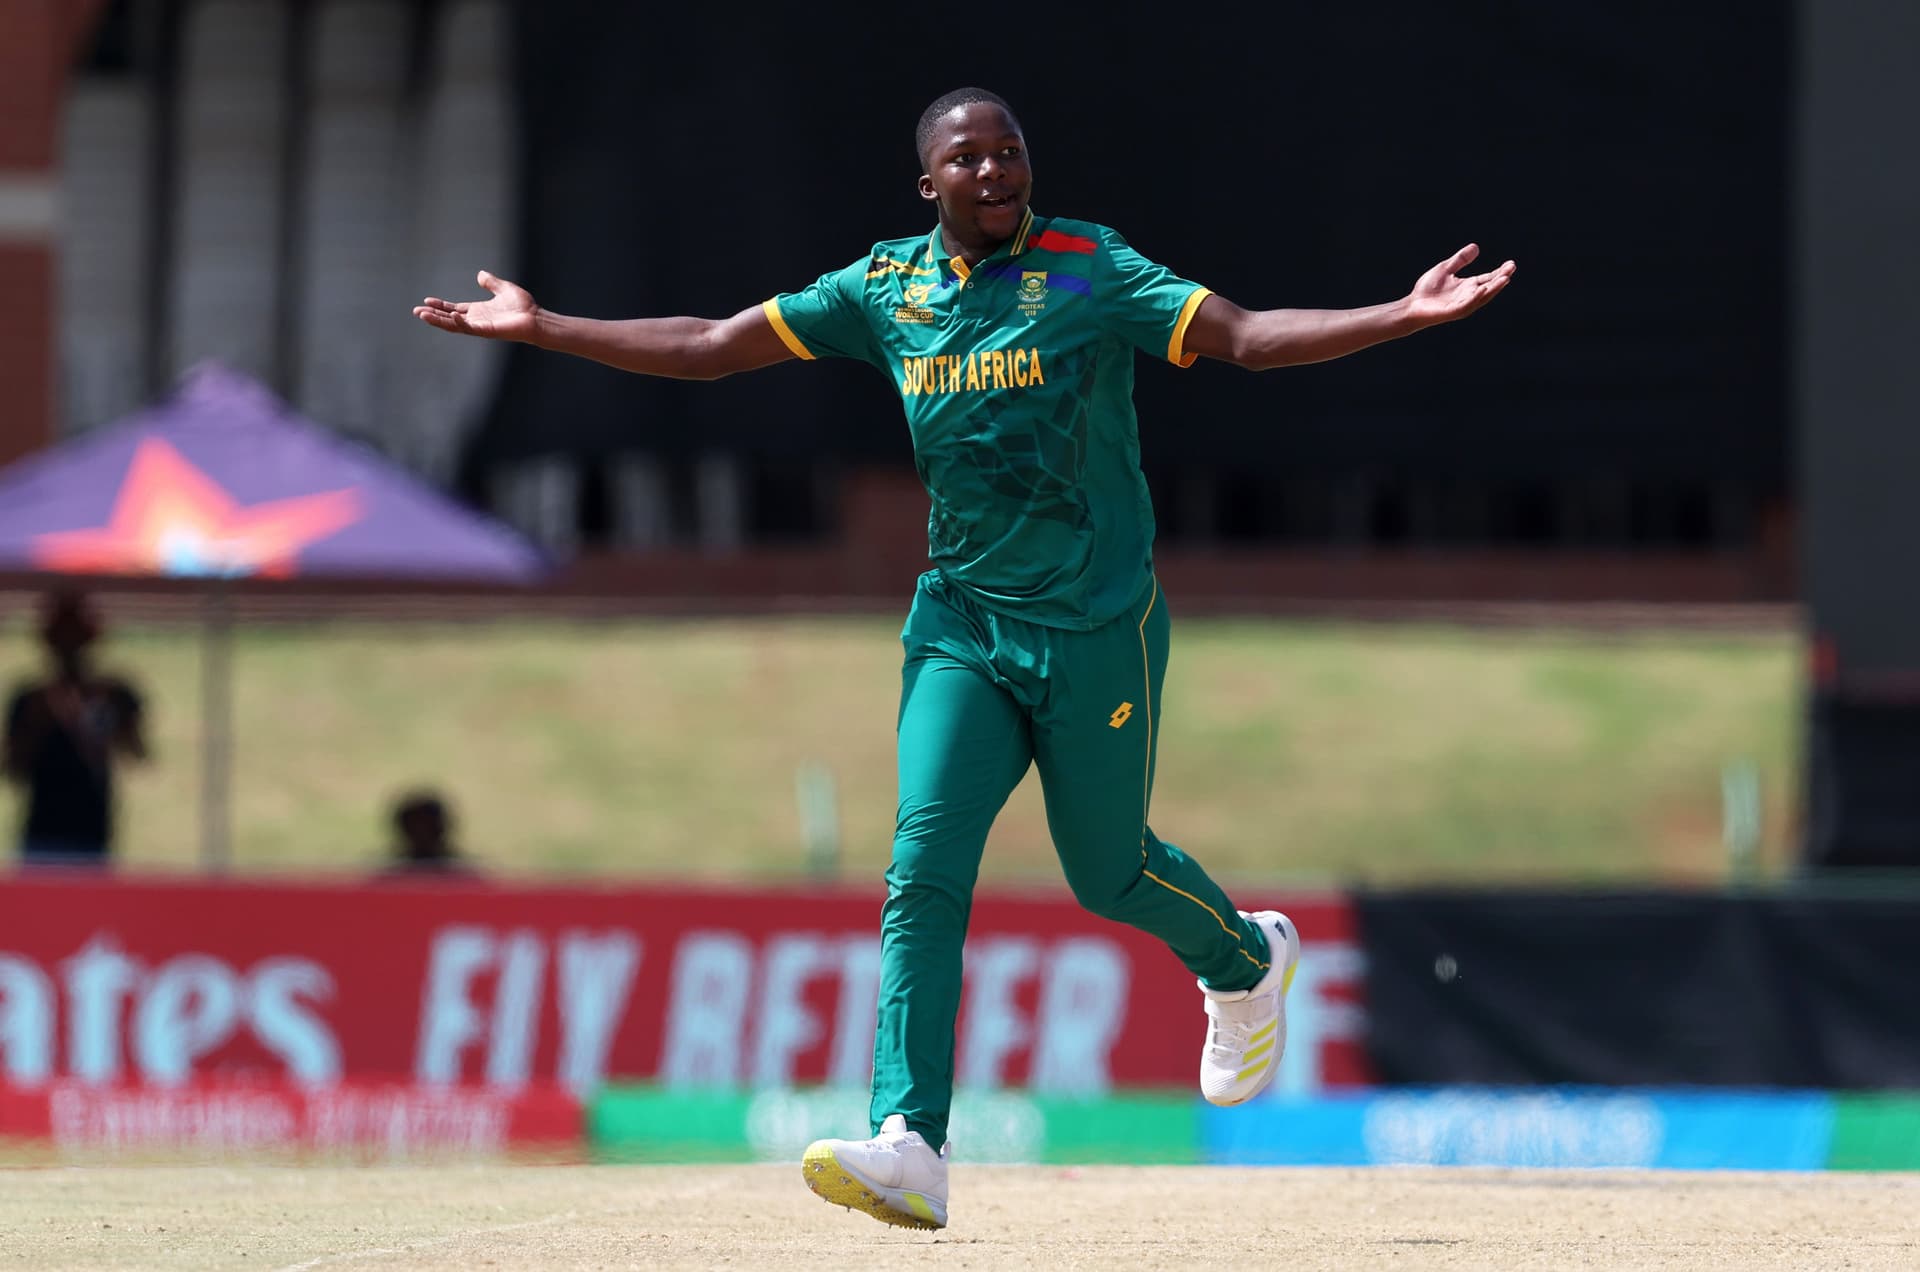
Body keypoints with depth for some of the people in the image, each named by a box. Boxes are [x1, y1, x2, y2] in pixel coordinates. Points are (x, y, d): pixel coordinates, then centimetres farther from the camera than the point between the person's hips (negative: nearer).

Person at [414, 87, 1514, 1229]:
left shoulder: (1094, 270, -8)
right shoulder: (885, 289, 3)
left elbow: (1246, 336, -18)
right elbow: (711, 347, 7)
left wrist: (1407, 317, -32)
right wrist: (539, 328, 4)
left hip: (1099, 626, -3)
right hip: (960, 622, 3)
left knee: (1110, 870, 6)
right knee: (925, 865, -13)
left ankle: (1247, 962, 42)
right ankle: (911, 1149, -22)